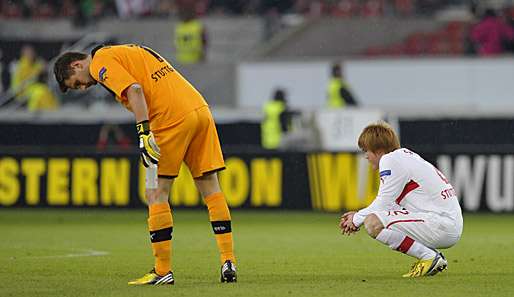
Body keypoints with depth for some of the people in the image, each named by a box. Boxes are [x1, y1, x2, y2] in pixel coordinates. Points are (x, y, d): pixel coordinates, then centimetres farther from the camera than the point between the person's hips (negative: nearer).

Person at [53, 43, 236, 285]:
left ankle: (163, 271, 0)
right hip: (200, 109, 9)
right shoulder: (130, 51, 27)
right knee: (211, 189, 10)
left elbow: (135, 90, -14)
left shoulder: (101, 61, 1)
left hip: (173, 118, -9)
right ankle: (228, 263, 9)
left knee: (155, 194, -1)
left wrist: (144, 133, -20)